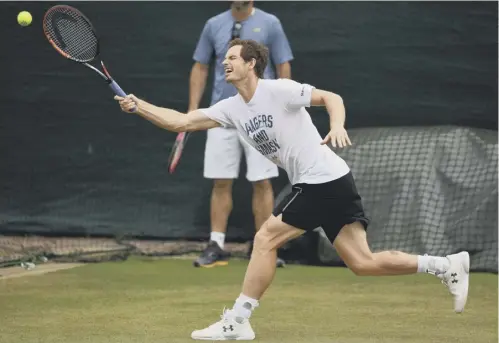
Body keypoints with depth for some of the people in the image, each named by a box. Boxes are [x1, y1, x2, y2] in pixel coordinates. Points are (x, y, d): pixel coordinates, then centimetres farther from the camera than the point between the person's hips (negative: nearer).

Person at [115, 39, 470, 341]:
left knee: (265, 239, -8)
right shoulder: (231, 108, 12)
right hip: (314, 183, 8)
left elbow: (331, 97, -10)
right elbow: (181, 122, 10)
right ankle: (446, 265, 10)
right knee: (361, 262, 4)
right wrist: (138, 106, 3)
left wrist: (338, 126, -29)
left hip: (324, 179, -8)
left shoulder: (278, 90, -9)